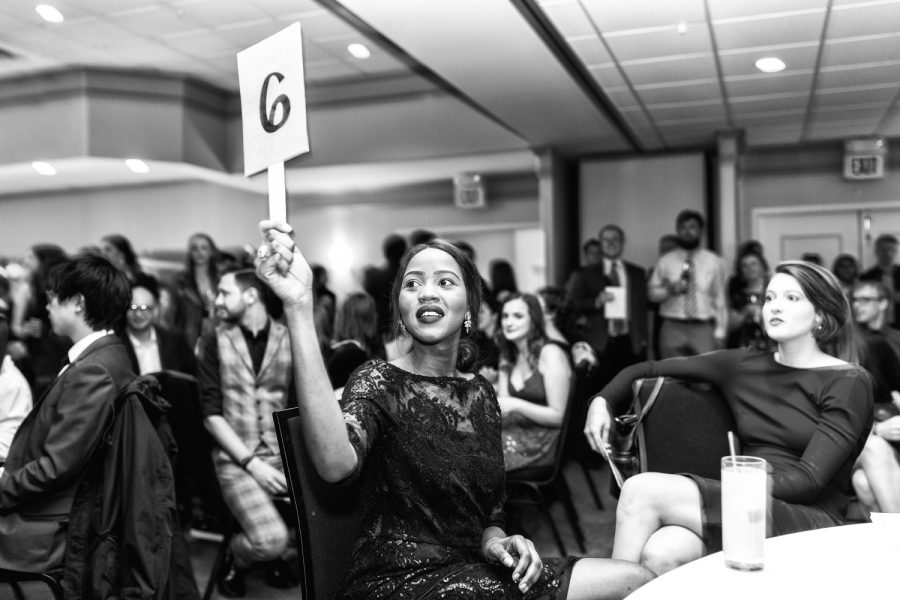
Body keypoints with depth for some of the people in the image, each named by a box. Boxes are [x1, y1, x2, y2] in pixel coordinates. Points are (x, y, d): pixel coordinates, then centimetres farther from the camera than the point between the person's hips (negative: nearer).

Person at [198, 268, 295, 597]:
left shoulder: (290, 340, 5)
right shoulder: (213, 343, 2)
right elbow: (212, 414, -3)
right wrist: (252, 463, -13)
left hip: (284, 454, 2)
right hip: (237, 458, -2)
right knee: (270, 539, -24)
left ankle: (276, 550, 10)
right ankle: (236, 557, 13)